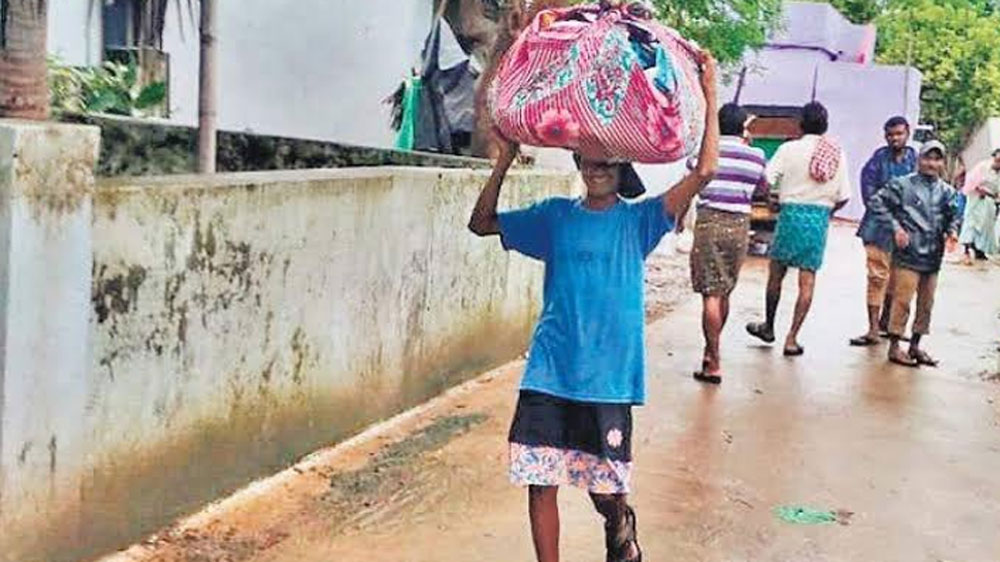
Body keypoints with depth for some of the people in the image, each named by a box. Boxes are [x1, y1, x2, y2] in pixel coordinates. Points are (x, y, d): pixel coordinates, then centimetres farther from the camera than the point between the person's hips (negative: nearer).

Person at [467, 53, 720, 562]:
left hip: (608, 377, -1)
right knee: (540, 482, 0)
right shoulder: (555, 216, 7)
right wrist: (505, 160, -2)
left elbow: (705, 171, -9)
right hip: (549, 372, 2)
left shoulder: (637, 221, 1)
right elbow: (481, 224, 7)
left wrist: (710, 96, -9)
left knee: (606, 487, 8)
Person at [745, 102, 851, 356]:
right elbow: (843, 197, 4)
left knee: (776, 272, 13)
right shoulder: (838, 154, 4)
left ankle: (768, 327, 27)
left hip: (792, 212, -2)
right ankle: (792, 338, 2)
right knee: (807, 280, 4)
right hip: (820, 217, 2)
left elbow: (766, 180, -13)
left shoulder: (790, 149, -5)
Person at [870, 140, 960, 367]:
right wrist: (895, 227, -10)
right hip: (908, 254, -5)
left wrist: (952, 232, -7)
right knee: (902, 300, -5)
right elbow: (878, 202, -4)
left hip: (933, 257, 6)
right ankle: (894, 346, 5)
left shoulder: (947, 192, 10)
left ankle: (915, 345, 25)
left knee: (926, 303, 12)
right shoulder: (903, 185, -4)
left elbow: (953, 216, 15)